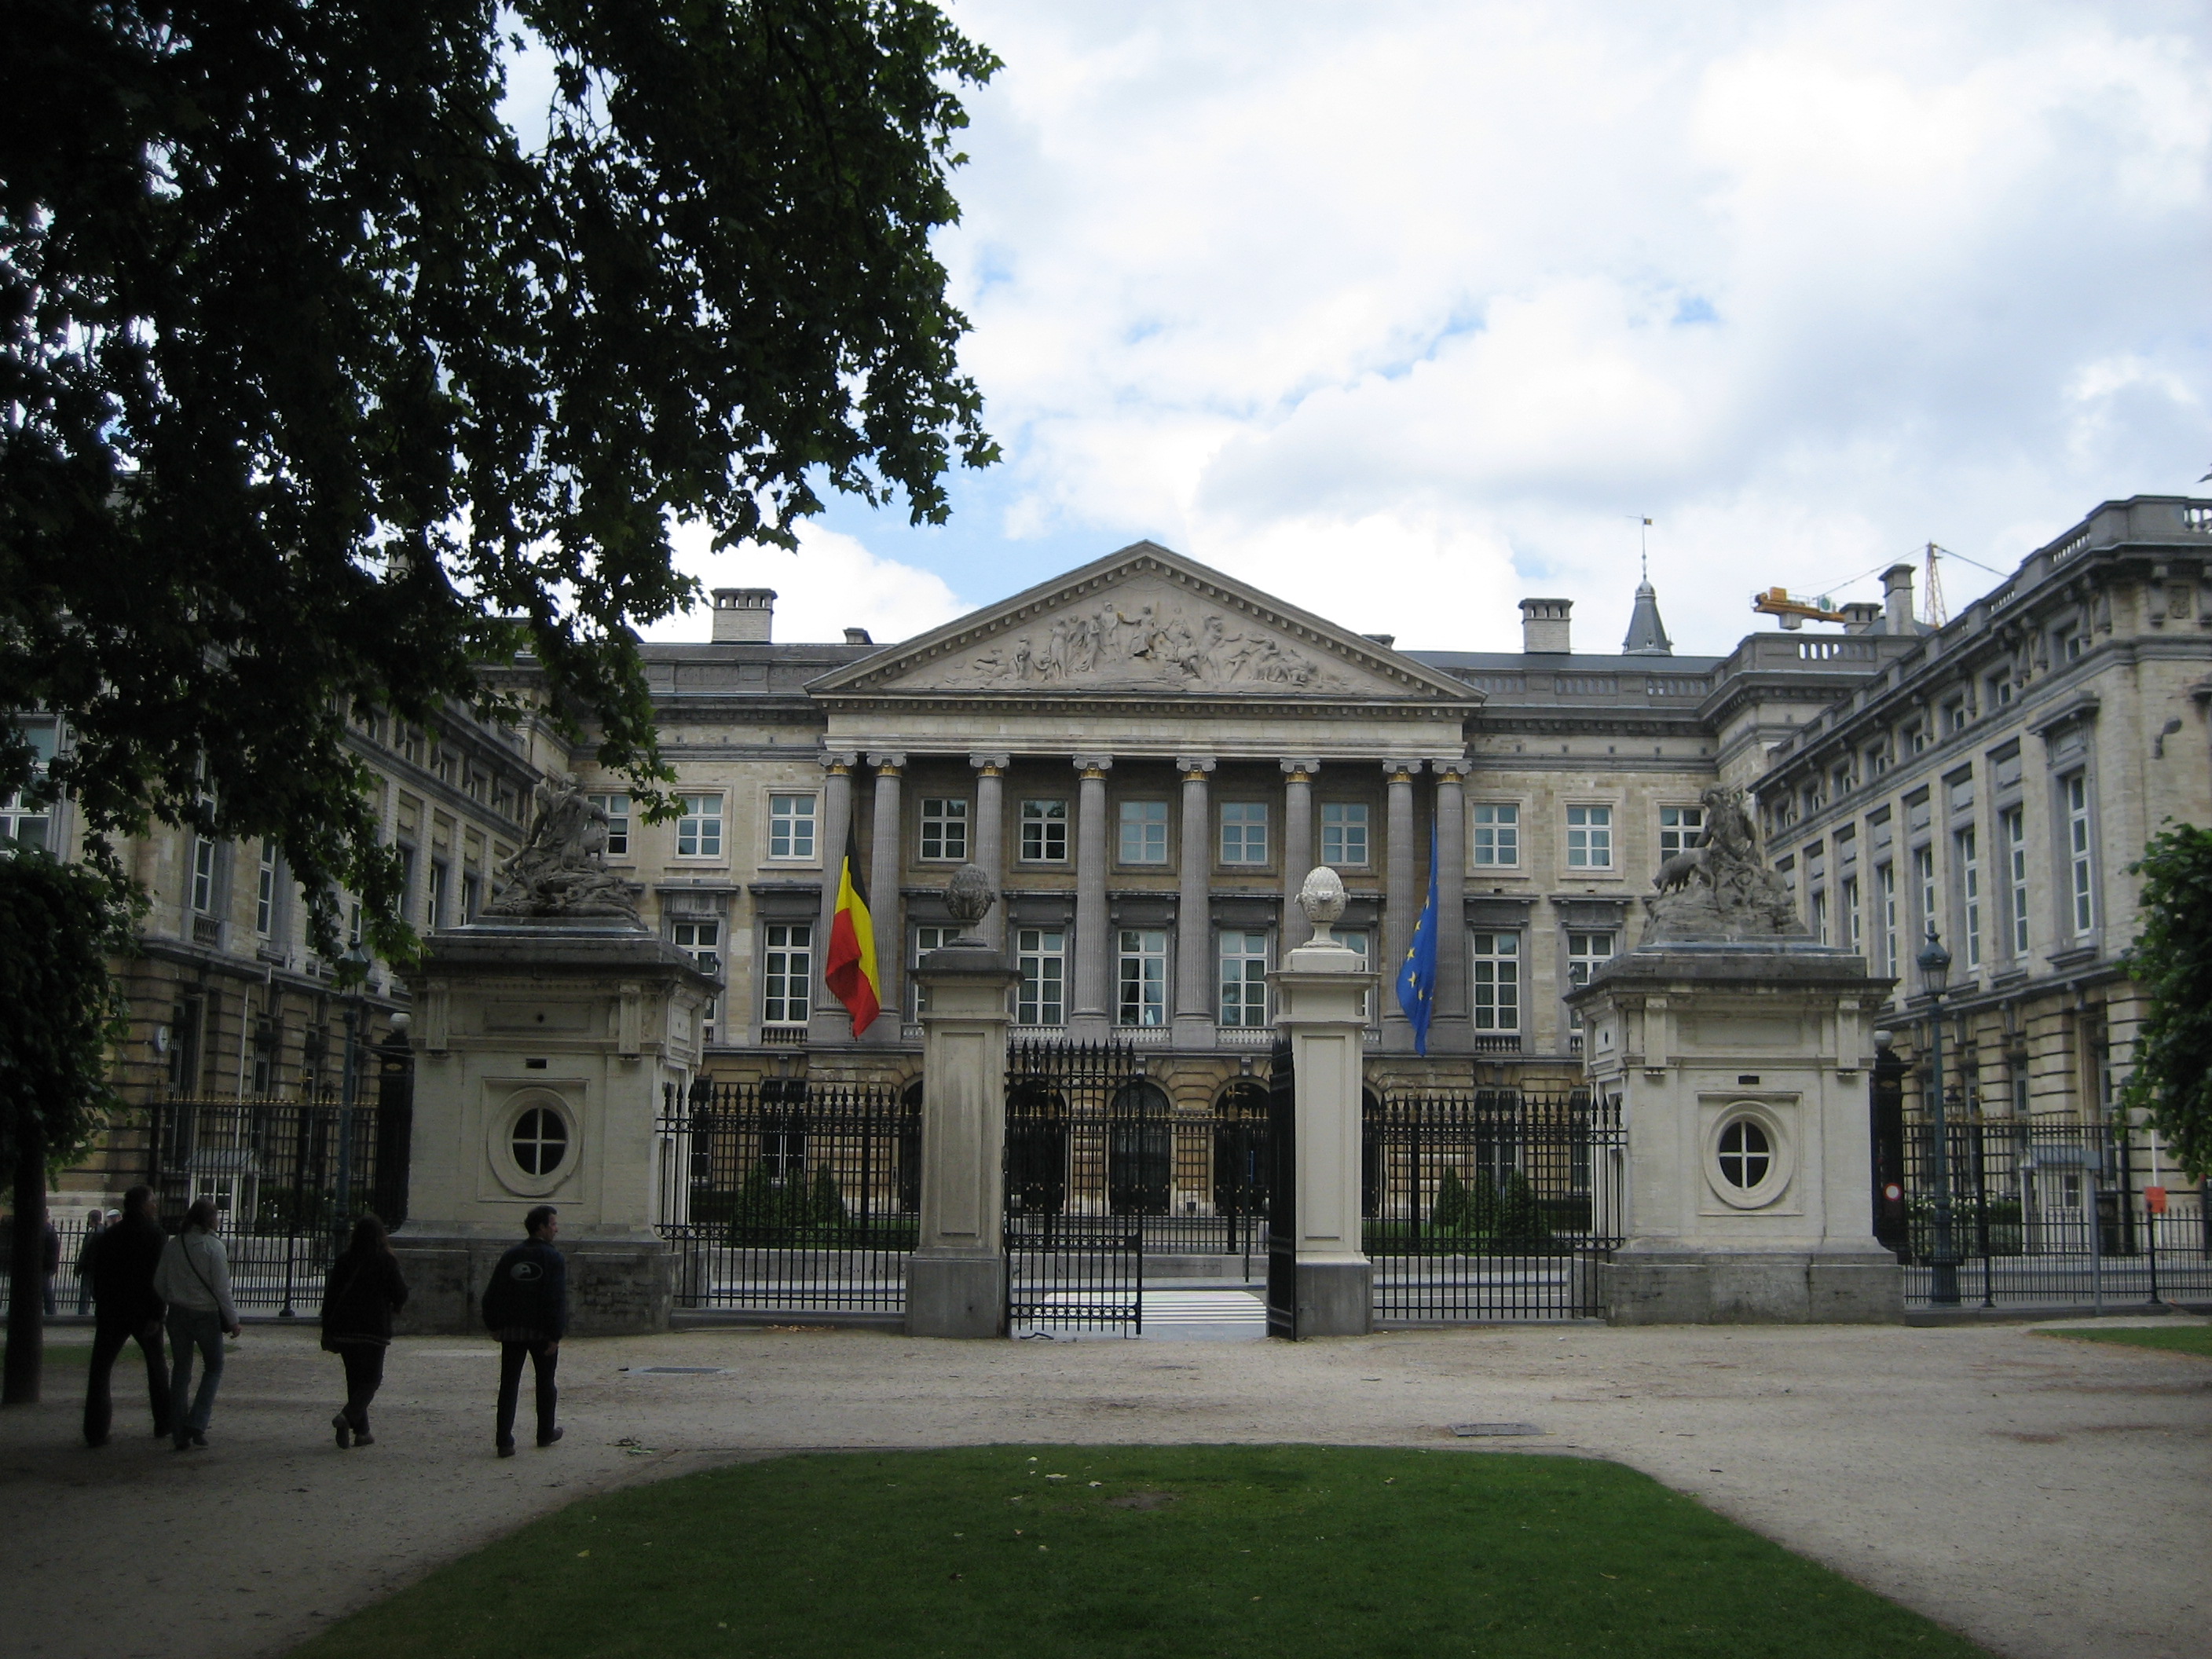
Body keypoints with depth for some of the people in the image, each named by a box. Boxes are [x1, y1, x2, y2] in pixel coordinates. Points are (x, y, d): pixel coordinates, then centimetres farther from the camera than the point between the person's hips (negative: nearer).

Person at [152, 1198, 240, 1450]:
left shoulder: (172, 1246, 0)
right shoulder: (213, 1247, -14)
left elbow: (159, 1284, 5)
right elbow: (222, 1288, -13)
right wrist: (232, 1319, -5)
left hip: (178, 1313, 4)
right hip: (207, 1314, -4)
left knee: (180, 1370, 11)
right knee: (213, 1367, 13)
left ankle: (180, 1434, 12)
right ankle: (197, 1424, 0)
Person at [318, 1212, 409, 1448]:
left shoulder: (343, 1261, 4)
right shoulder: (387, 1261, -7)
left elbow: (330, 1296, 5)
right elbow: (400, 1293, -5)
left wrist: (327, 1331, 11)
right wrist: (396, 1306, 19)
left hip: (343, 1329, 4)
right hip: (374, 1329, -4)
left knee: (355, 1378, 13)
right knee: (371, 1378, 2)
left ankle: (362, 1431, 13)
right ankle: (348, 1416, -22)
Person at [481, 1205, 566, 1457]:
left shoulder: (511, 1256, 6)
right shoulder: (554, 1258, -9)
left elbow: (492, 1294, 6)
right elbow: (557, 1301, -16)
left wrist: (493, 1325, 15)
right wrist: (555, 1335, -15)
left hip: (511, 1330, 3)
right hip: (541, 1332, -3)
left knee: (509, 1384, 4)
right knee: (545, 1383, 14)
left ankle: (504, 1440, -4)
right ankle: (546, 1433, 27)